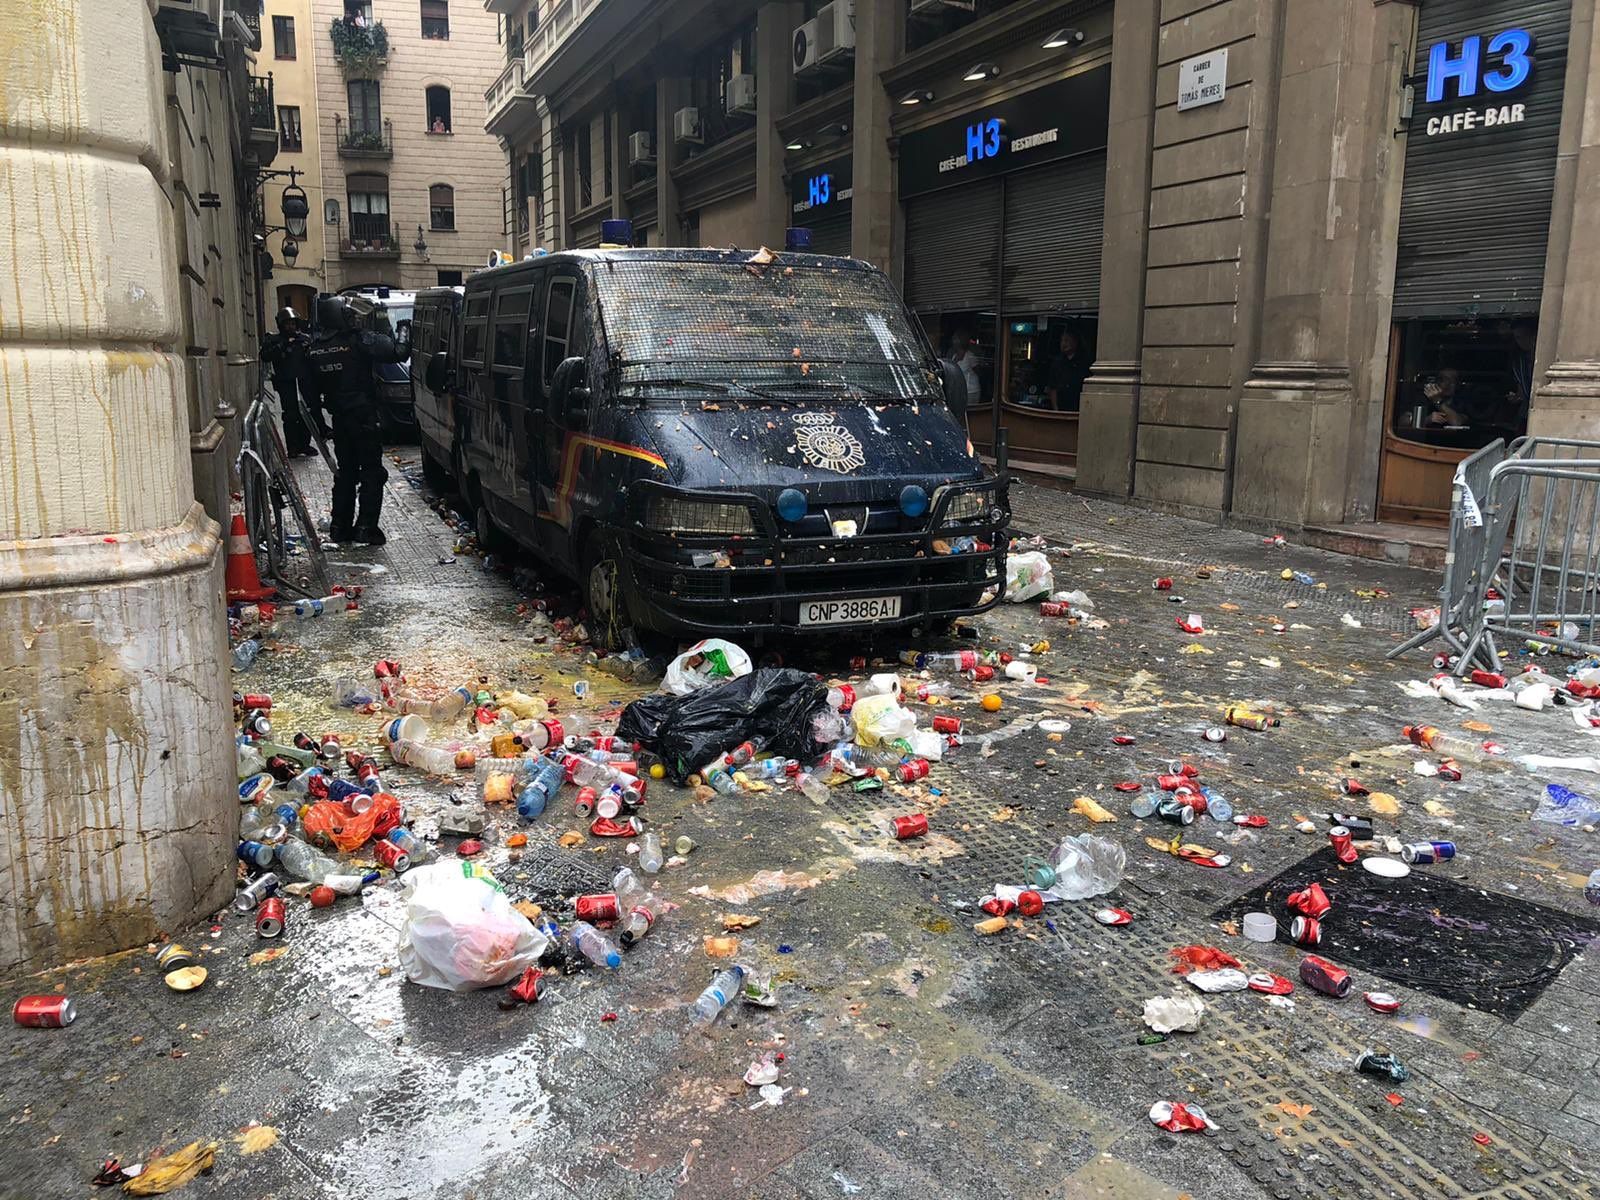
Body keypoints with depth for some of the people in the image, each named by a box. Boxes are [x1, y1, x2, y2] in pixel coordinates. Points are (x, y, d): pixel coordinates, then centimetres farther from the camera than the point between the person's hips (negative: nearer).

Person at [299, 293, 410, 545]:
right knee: (372, 472, 0)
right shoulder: (359, 340, -15)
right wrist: (403, 337, 2)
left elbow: (309, 390, 9)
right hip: (364, 418, -6)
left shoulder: (312, 350, 4)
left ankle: (340, 526, 17)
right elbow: (397, 352, -17)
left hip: (339, 420, 6)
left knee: (345, 471, 17)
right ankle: (366, 527, -7)